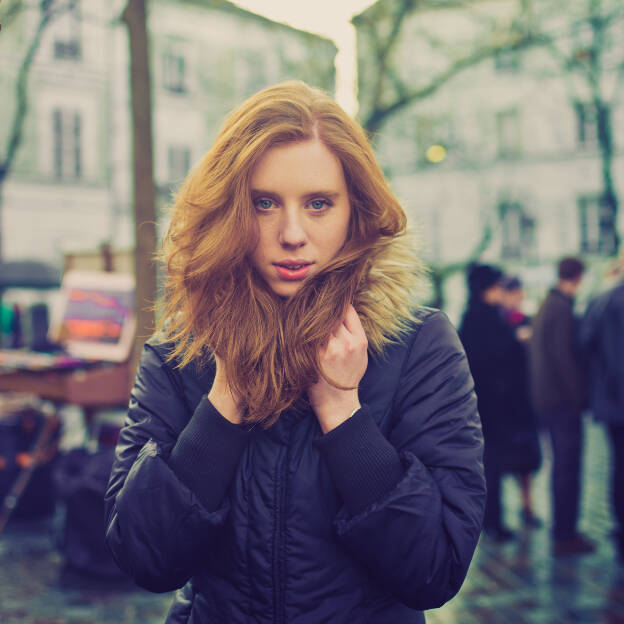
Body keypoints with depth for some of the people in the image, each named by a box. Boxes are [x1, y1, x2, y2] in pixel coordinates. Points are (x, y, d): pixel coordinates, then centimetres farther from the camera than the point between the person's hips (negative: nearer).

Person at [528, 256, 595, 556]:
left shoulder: (545, 306, 14)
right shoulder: (562, 309, -16)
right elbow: (564, 357, -22)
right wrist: (578, 395, -15)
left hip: (545, 398, 10)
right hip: (563, 400, -10)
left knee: (562, 465, 17)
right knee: (568, 467, -3)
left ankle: (562, 531, 25)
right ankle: (565, 537, 2)